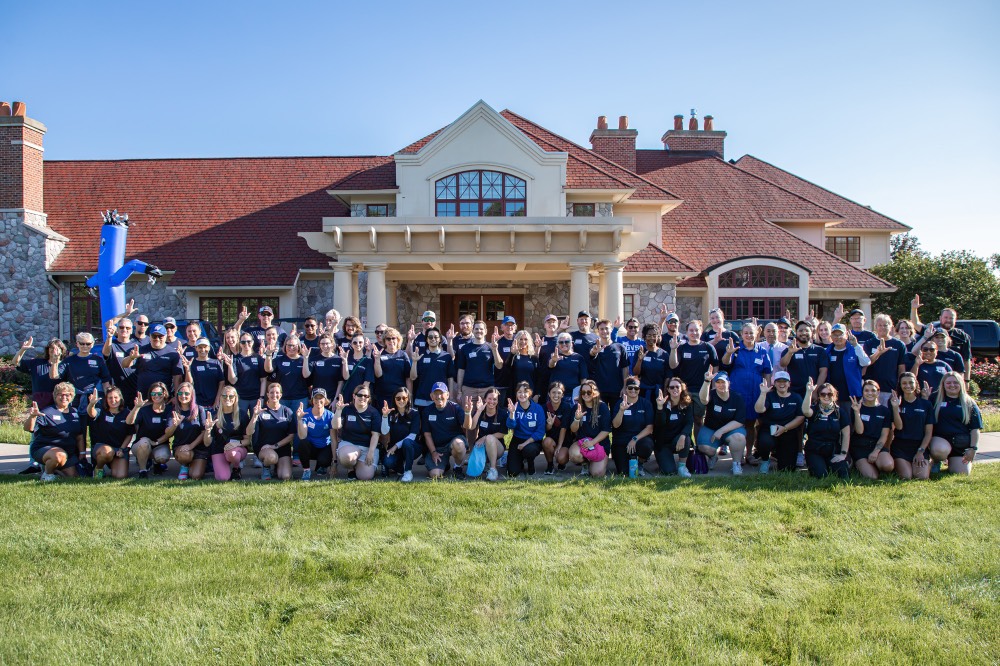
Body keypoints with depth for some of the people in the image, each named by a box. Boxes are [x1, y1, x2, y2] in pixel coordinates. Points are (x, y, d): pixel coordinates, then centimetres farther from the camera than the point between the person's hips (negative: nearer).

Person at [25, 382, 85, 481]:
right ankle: (47, 473, -6)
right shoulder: (47, 412, -9)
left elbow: (79, 436, 15)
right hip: (43, 448, -6)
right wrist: (32, 416, -40)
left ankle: (53, 468, 25)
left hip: (69, 452, 6)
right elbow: (28, 428, -21)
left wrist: (82, 453, 7)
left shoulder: (75, 414, 10)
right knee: (60, 455, -38)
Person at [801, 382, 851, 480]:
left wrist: (843, 454, -4)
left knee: (844, 474, -19)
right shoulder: (814, 410, -1)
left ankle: (830, 467, 12)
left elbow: (846, 433, 3)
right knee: (821, 475, -23)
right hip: (814, 451, -2)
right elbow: (805, 411, -27)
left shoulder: (840, 411, 5)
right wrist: (809, 392, -35)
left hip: (834, 451, 2)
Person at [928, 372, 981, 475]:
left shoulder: (969, 404, 8)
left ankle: (951, 462, 29)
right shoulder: (936, 399, 7)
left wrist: (973, 448, -2)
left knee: (962, 473, -8)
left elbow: (975, 429, 7)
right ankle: (937, 462, 3)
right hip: (940, 439, -2)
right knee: (940, 451, -37)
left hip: (961, 444, 2)